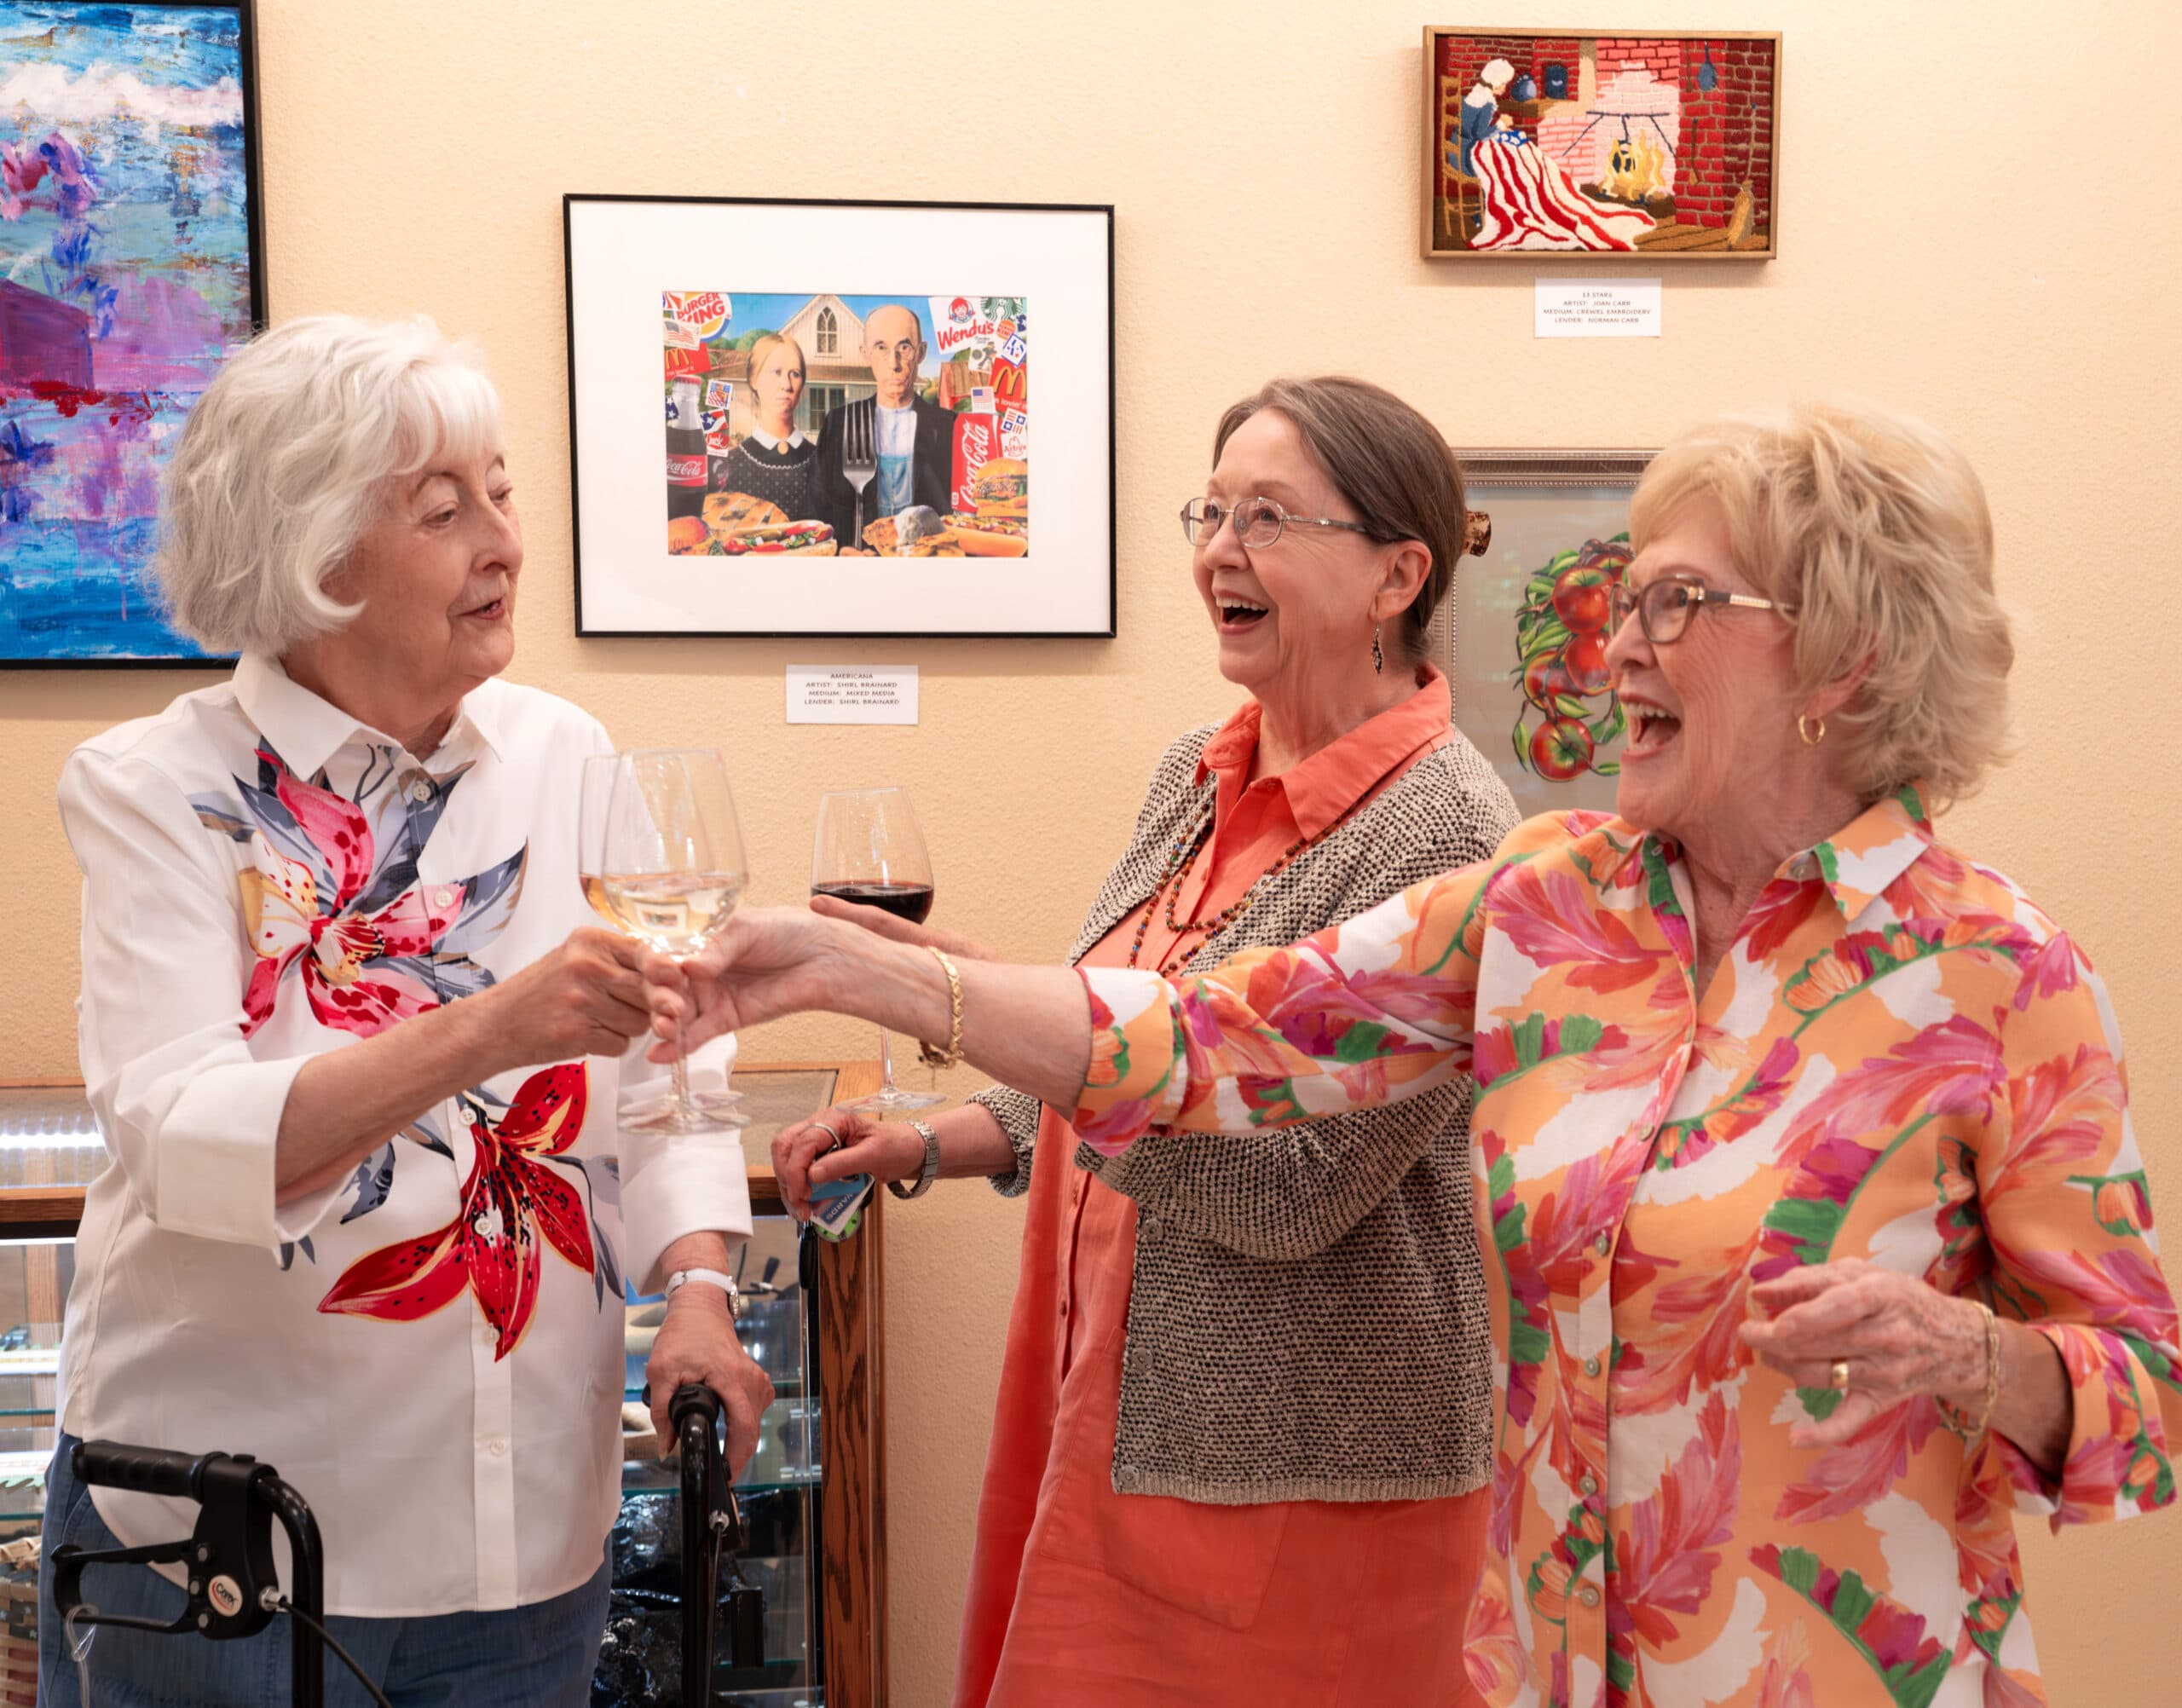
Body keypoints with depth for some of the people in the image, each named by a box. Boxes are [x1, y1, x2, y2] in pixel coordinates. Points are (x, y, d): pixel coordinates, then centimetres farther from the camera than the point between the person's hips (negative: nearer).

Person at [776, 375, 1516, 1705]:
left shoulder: (1443, 835, -19)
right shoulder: (1196, 779, 5)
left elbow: (1291, 1188, -24)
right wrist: (927, 1143, 5)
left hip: (1304, 1483, -7)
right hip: (1117, 1432, 7)